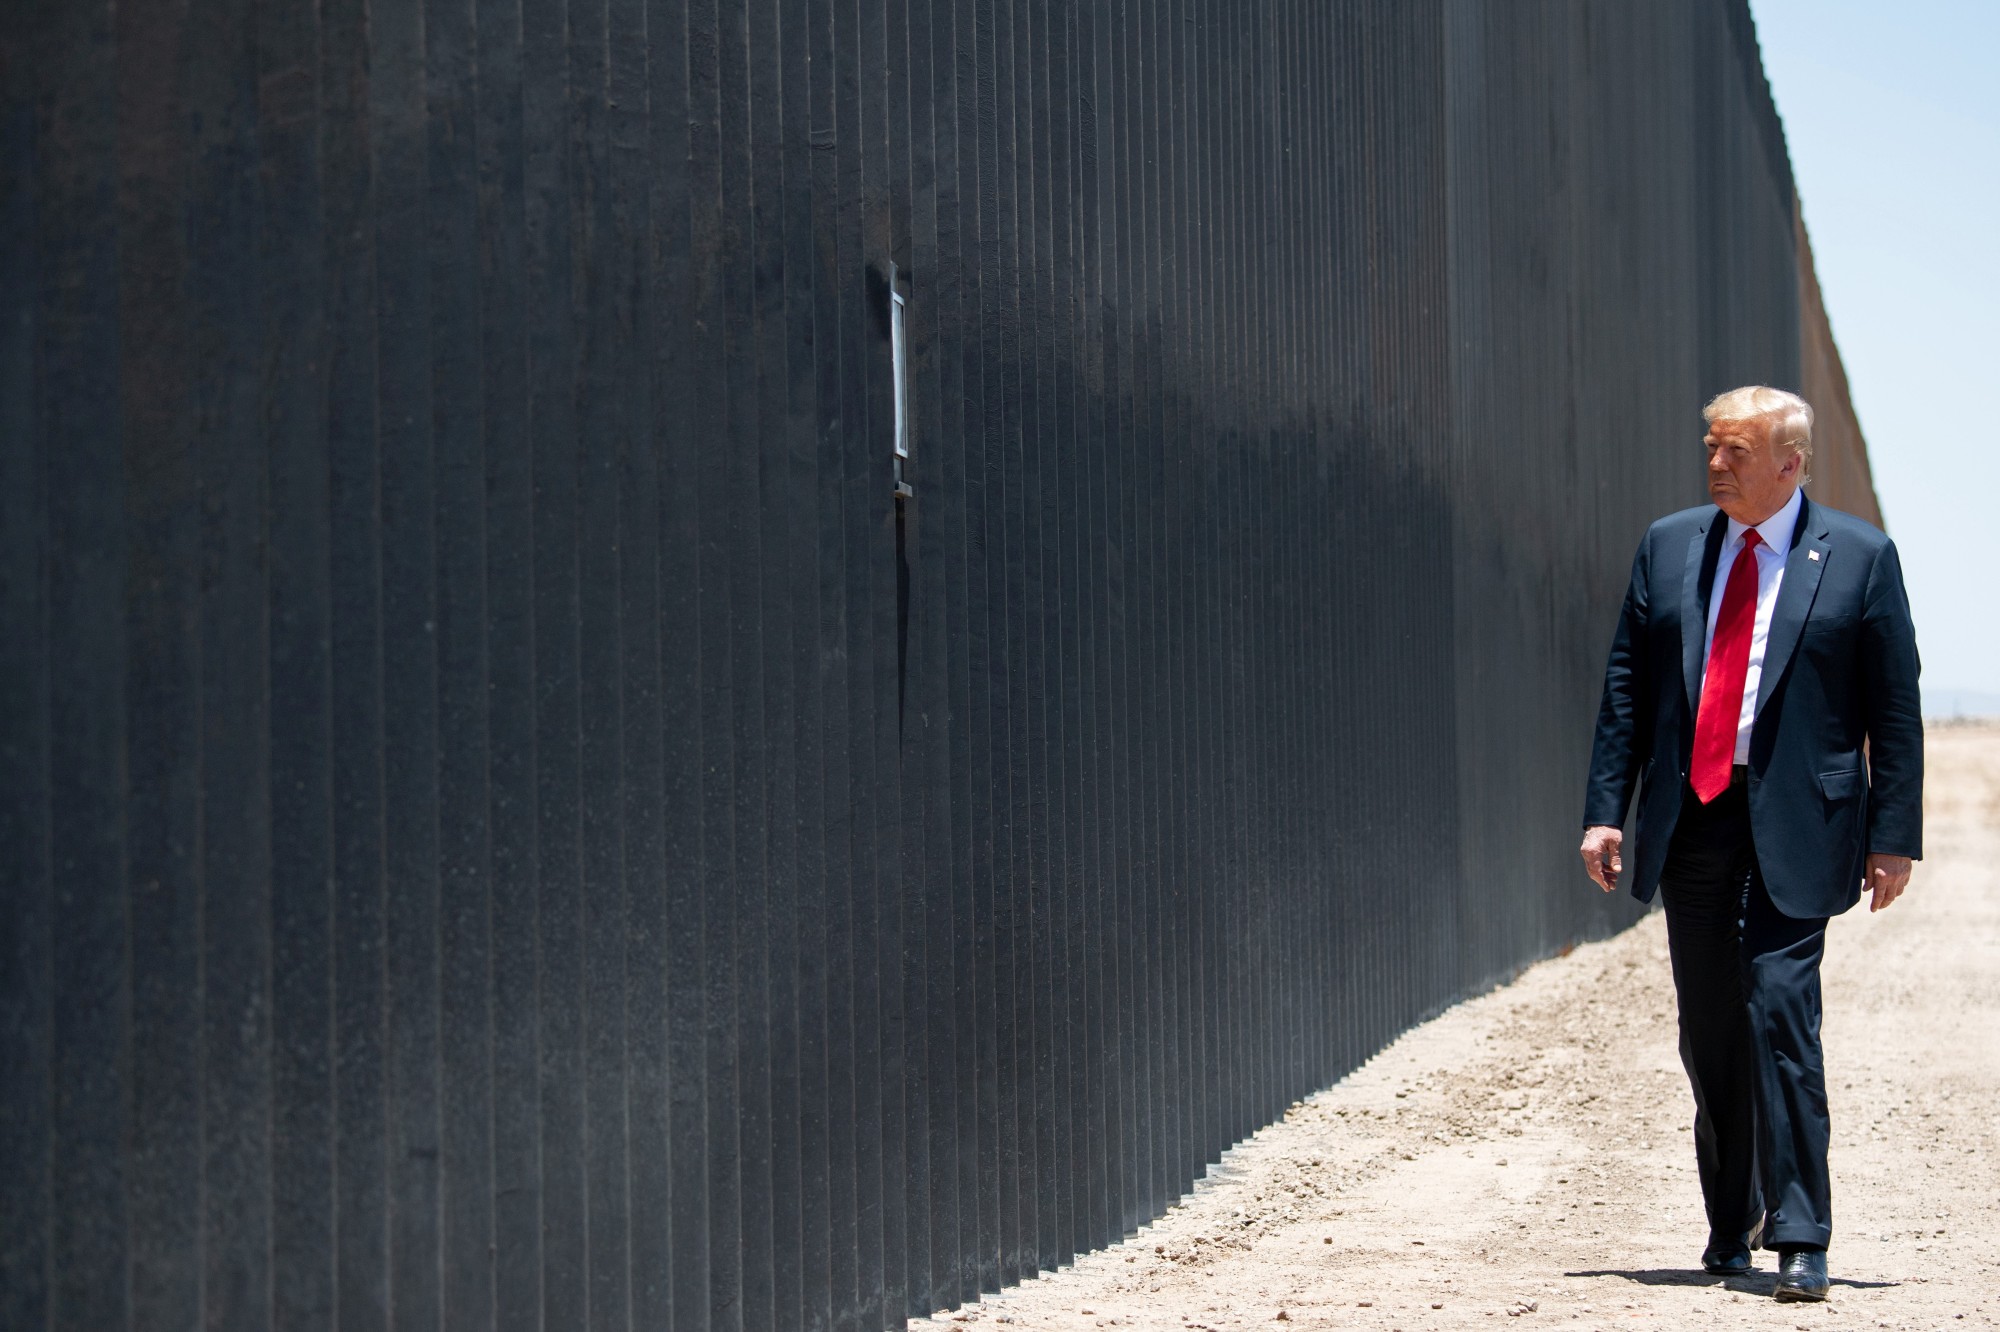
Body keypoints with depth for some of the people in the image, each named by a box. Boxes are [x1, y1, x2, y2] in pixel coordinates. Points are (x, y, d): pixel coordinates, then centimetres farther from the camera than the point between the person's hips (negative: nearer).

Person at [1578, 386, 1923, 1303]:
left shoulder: (1858, 558, 0)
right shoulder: (1668, 548, 10)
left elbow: (1895, 709, 0)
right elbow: (1626, 689, 10)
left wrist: (1893, 837, -5)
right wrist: (1606, 809, 3)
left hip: (1794, 829, -4)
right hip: (1690, 821, 4)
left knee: (1780, 1010, -15)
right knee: (1708, 1031, 10)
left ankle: (1800, 1241, -10)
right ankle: (1731, 1226, 25)